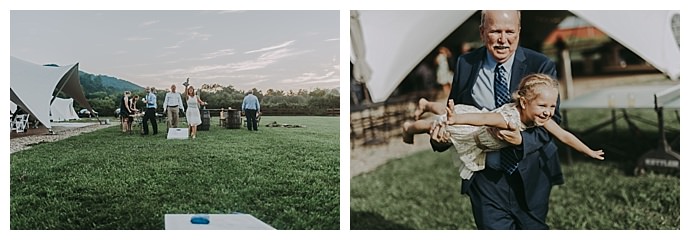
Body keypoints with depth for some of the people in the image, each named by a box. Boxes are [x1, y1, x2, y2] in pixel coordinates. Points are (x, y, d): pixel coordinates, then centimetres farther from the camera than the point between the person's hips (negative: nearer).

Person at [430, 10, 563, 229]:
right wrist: (441, 136, -13)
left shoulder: (541, 66, -7)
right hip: (486, 178, 0)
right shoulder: (465, 65, -2)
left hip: (531, 176, 0)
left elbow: (552, 119, -10)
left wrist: (522, 140, -29)